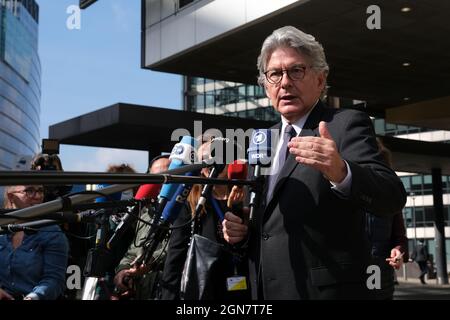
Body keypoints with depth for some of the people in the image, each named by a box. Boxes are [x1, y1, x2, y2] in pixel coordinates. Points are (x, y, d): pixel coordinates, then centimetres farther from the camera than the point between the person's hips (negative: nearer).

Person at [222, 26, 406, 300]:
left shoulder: (347, 124, -9)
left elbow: (392, 197, -23)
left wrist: (341, 172, -42)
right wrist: (238, 227, -2)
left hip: (323, 290, -6)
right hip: (263, 290, 6)